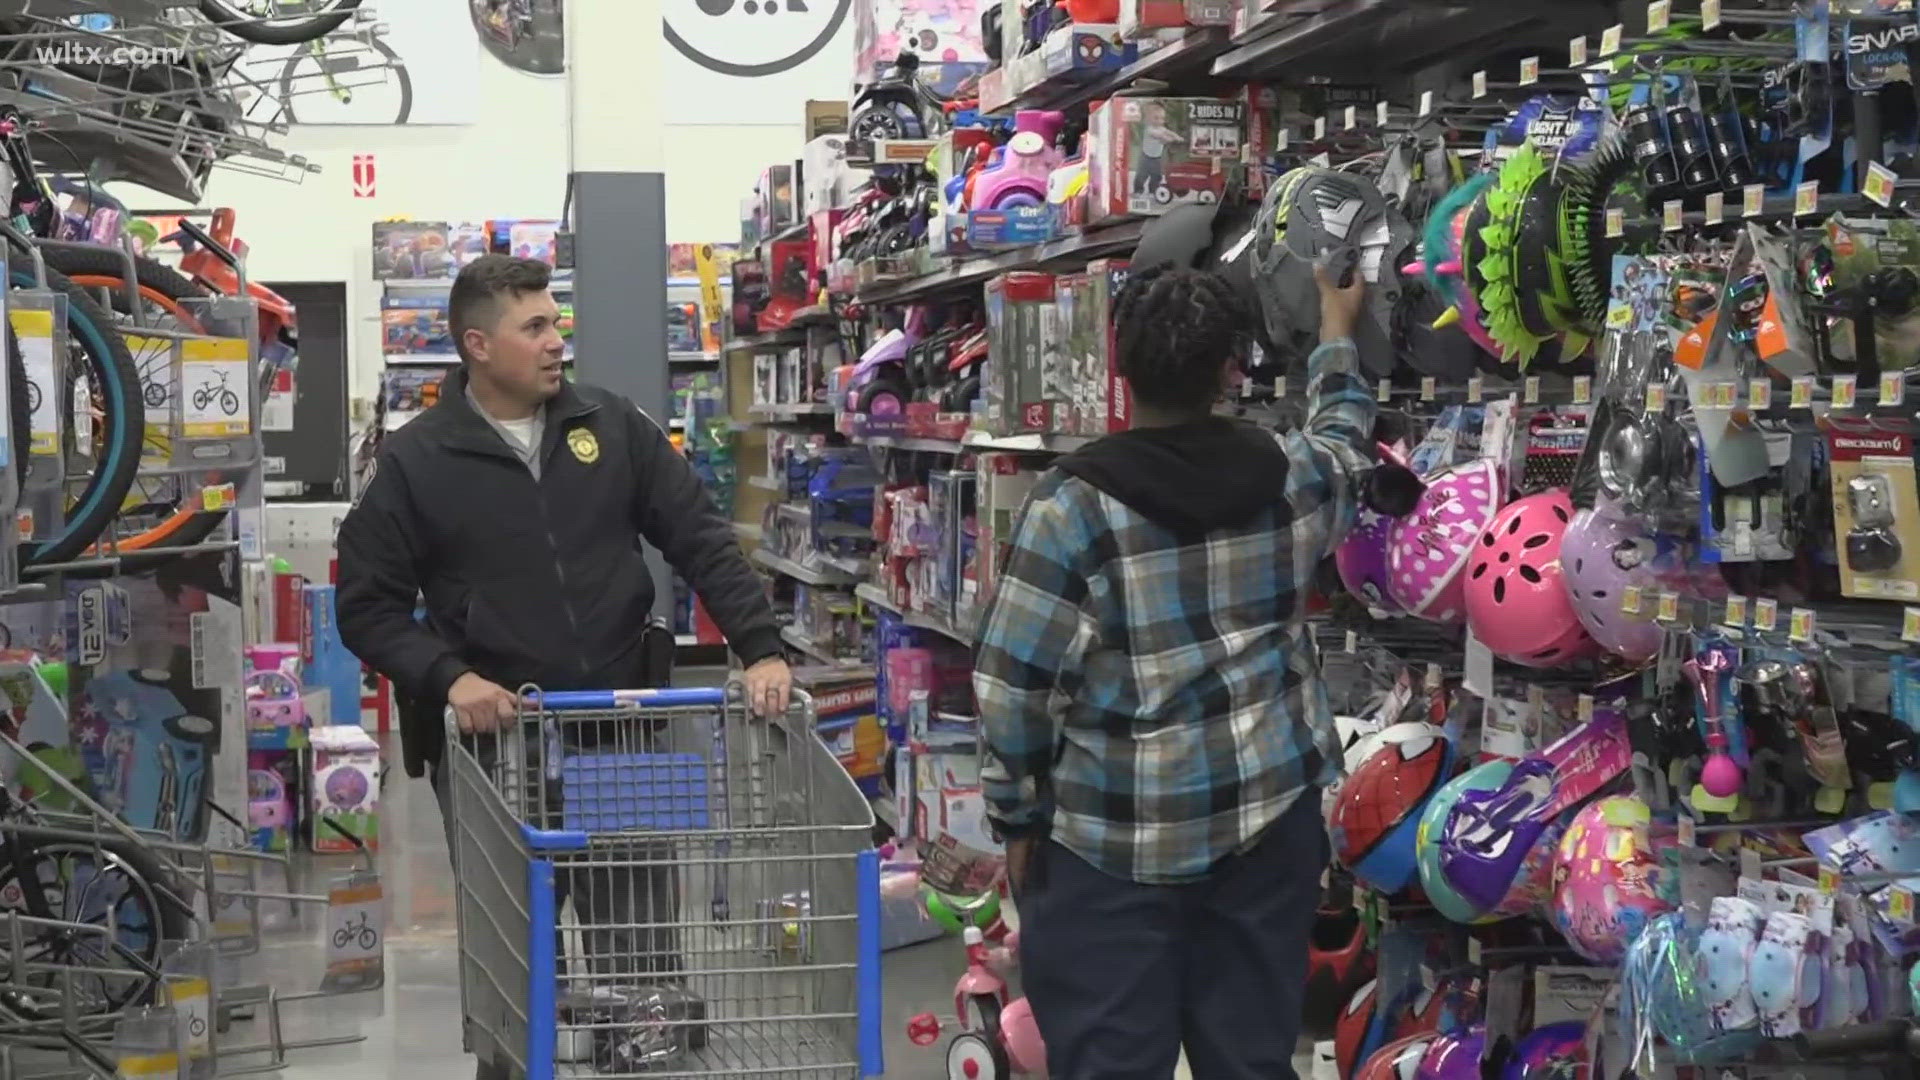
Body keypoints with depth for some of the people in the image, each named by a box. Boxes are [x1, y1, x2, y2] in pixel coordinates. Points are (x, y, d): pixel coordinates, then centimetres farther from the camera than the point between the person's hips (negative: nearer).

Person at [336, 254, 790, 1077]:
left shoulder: (613, 427, 3)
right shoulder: (416, 461, -3)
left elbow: (703, 541, 2)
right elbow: (369, 604, -1)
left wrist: (761, 647, -10)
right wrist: (446, 678, -18)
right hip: (492, 742, -2)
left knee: (643, 956, 7)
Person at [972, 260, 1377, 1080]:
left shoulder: (1076, 501, -11)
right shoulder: (1290, 478, 1)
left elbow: (1015, 681, -11)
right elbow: (1345, 441, 27)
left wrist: (1018, 815, 2)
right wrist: (1337, 328, 43)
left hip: (1111, 835, -4)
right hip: (1267, 814, 4)